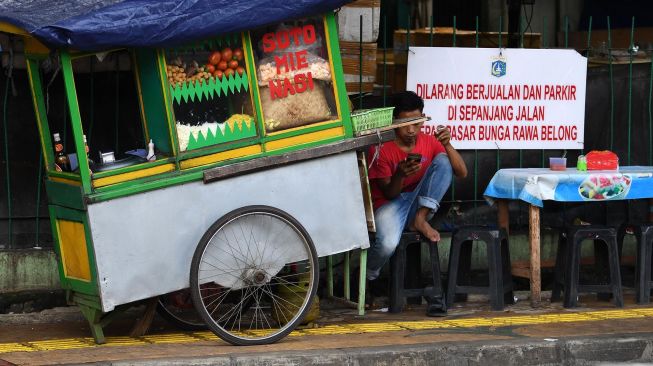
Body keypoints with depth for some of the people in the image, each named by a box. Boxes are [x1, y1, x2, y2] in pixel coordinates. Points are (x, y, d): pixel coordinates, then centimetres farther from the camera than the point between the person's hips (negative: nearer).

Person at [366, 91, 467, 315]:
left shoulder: (429, 142, 1)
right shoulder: (382, 148, -10)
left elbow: (462, 173, -5)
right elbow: (388, 193, -11)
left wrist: (447, 145, -22)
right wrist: (400, 175, -33)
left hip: (417, 203, 4)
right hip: (390, 205, -4)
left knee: (443, 161, -17)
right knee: (387, 244, -38)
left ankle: (420, 219, -21)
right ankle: (367, 278, -4)